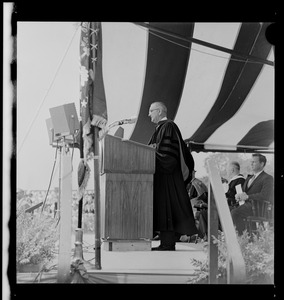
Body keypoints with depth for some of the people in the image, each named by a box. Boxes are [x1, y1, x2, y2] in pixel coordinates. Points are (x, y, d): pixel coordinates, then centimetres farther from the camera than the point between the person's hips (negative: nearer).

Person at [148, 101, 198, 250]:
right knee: (164, 209, 8)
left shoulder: (167, 127, -10)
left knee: (167, 207, -9)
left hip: (167, 176, -10)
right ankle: (166, 243, 10)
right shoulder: (162, 127, 20)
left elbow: (166, 151, -21)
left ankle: (168, 244, -8)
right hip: (163, 176, 10)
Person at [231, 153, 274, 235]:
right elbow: (242, 190, 25)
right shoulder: (249, 178, 25)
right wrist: (238, 196, 0)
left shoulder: (268, 178, -3)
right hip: (245, 204, 8)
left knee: (235, 213, -30)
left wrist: (247, 197, -20)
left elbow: (265, 195, -18)